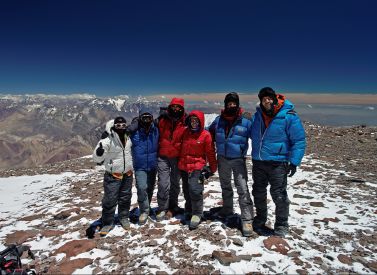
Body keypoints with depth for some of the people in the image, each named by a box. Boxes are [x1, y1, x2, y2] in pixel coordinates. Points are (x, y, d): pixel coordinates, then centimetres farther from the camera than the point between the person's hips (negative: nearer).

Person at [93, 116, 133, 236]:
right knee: (110, 200, -1)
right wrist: (99, 152, -40)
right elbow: (97, 159, -20)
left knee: (125, 198, 16)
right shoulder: (107, 140, -19)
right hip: (113, 176, -5)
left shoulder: (128, 138, 0)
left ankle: (124, 218, 35)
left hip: (127, 174, 5)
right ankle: (107, 223, 17)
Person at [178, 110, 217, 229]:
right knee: (187, 191, 14)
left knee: (195, 189, -16)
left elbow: (210, 153, -2)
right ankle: (189, 210, 33)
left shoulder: (205, 135, -7)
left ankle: (197, 214, -2)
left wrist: (212, 168, 2)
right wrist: (180, 162, 16)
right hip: (184, 166, 5)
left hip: (197, 167, -5)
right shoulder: (185, 132, 5)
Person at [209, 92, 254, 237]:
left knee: (243, 189, -8)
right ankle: (227, 209, 42)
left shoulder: (245, 122, -10)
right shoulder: (218, 120, 0)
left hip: (238, 159, -4)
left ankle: (247, 220, -1)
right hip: (222, 159, 4)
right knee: (225, 186, 21)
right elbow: (209, 134, 13)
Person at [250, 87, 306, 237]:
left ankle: (281, 226, 22)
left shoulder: (288, 116, -13)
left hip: (277, 162, -5)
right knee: (258, 193, 17)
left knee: (279, 195, 2)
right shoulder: (257, 115, 4)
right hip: (258, 161, 6)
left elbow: (299, 141, -11)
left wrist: (294, 161, -16)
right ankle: (260, 221, 37)